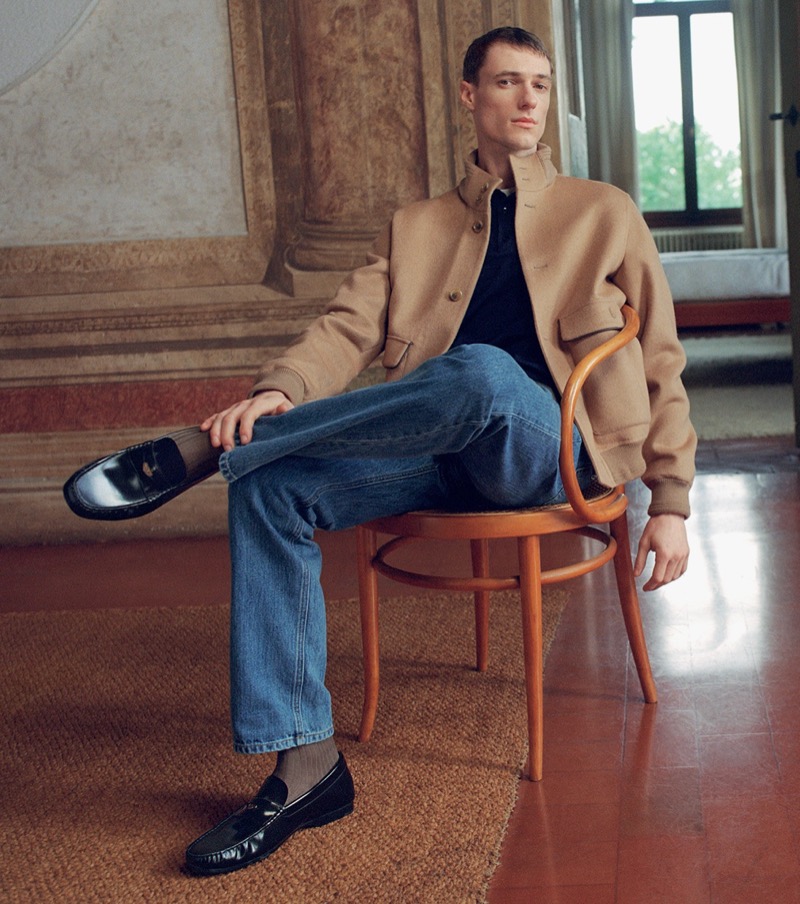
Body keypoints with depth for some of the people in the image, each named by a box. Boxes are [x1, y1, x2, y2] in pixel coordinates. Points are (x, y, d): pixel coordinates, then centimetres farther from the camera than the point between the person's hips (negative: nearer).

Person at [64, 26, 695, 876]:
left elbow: (660, 364, 15)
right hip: (444, 457, 3)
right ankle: (305, 766, -22)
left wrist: (671, 503, 5)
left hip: (549, 447, -3)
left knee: (480, 374, -39)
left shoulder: (604, 213, 18)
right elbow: (348, 327, 6)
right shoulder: (416, 228, 23)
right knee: (270, 487, -24)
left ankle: (196, 450, -30)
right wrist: (279, 390, -17)